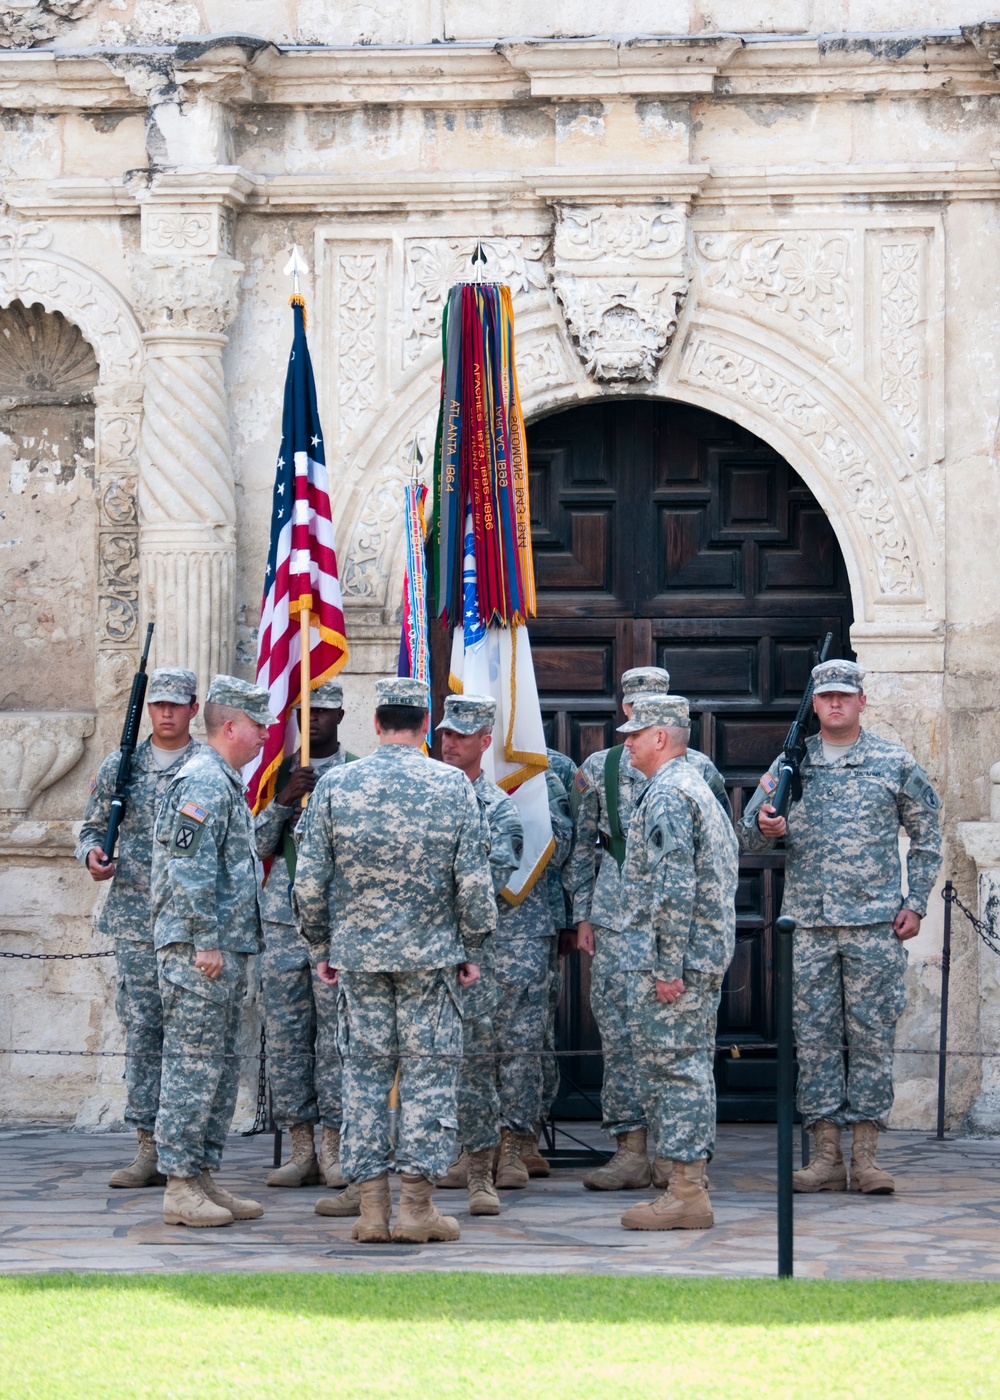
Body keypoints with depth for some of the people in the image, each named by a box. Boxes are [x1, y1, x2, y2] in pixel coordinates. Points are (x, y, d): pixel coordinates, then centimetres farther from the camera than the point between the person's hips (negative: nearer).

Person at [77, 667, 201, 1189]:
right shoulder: (119, 766, 11)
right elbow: (93, 827, 16)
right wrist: (92, 854, -5)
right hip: (133, 921, 3)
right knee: (142, 1032, 1)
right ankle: (149, 1149, 4)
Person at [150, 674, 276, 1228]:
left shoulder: (225, 785, 19)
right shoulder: (203, 782, -14)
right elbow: (190, 871, -20)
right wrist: (205, 943, -22)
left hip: (225, 949, 11)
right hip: (198, 950, -11)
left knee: (221, 1068, 12)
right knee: (193, 1066, -8)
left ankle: (204, 1177, 16)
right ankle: (179, 1187, -6)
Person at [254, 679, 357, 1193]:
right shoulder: (279, 772, 12)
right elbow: (258, 845, 5)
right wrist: (284, 799, -8)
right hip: (283, 919, 2)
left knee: (337, 1032, -5)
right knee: (285, 1034, 1)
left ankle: (334, 1148, 0)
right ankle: (301, 1146, 5)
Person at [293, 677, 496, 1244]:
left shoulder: (334, 785, -2)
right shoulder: (453, 785, -5)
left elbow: (309, 880, 0)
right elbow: (473, 880, -4)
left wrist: (321, 947, 12)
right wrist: (472, 948, 8)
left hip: (357, 952, 2)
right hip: (430, 953, -1)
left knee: (365, 1074, 7)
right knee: (429, 1074, 4)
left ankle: (372, 1207, 5)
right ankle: (418, 1206, 1)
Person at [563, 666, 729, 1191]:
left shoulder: (699, 769, 6)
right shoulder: (598, 769, 10)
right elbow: (582, 845, 14)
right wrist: (583, 915, 8)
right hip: (616, 914, 1)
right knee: (618, 1029, -3)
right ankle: (631, 1150, 0)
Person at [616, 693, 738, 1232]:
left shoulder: (667, 795, -15)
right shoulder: (696, 787, 18)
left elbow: (674, 888, -22)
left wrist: (667, 967, -22)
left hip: (669, 958, -10)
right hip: (705, 957, 10)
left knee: (671, 1067, -9)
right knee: (689, 1067, 14)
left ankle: (685, 1192, -9)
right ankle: (687, 1179, 21)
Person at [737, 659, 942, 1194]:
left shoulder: (895, 763, 5)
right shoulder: (791, 763, 10)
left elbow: (927, 836, 11)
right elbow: (748, 835, 12)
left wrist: (915, 903, 1)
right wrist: (764, 828, -12)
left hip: (874, 924, -2)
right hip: (808, 926, 2)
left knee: (871, 1035, -2)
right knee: (814, 1036, 1)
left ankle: (865, 1156, 2)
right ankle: (825, 1155, 5)